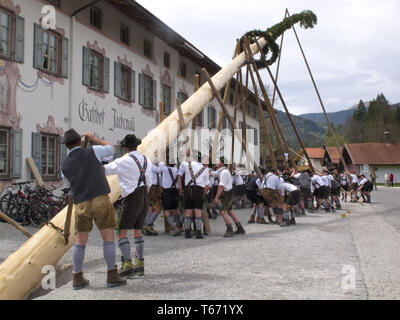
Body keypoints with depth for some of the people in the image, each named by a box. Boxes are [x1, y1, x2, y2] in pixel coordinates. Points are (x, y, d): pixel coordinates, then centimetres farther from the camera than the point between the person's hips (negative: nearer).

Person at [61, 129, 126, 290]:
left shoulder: (65, 165, 8)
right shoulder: (92, 151, 1)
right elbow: (111, 149, 20)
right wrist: (93, 139, 30)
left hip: (81, 204, 3)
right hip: (100, 200, -2)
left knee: (80, 241, 12)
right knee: (108, 238, 3)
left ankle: (77, 278, 11)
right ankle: (112, 276, -1)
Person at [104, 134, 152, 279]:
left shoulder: (123, 161, -12)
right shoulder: (146, 160, 10)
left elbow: (103, 170, -6)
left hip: (131, 198, -7)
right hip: (144, 197, 7)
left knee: (122, 231, -6)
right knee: (137, 231, 15)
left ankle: (127, 265, -17)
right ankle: (140, 265, 15)